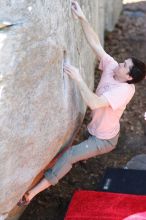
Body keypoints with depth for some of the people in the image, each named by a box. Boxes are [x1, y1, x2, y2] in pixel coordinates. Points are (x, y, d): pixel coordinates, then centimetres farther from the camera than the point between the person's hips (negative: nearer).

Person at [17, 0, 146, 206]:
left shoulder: (125, 90, -33)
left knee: (69, 156, -14)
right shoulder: (112, 67, -12)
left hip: (104, 139, -8)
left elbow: (94, 103, -44)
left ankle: (34, 191, -10)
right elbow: (95, 44, -17)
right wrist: (82, 17, -25)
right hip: (96, 129, 8)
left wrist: (78, 78, -42)